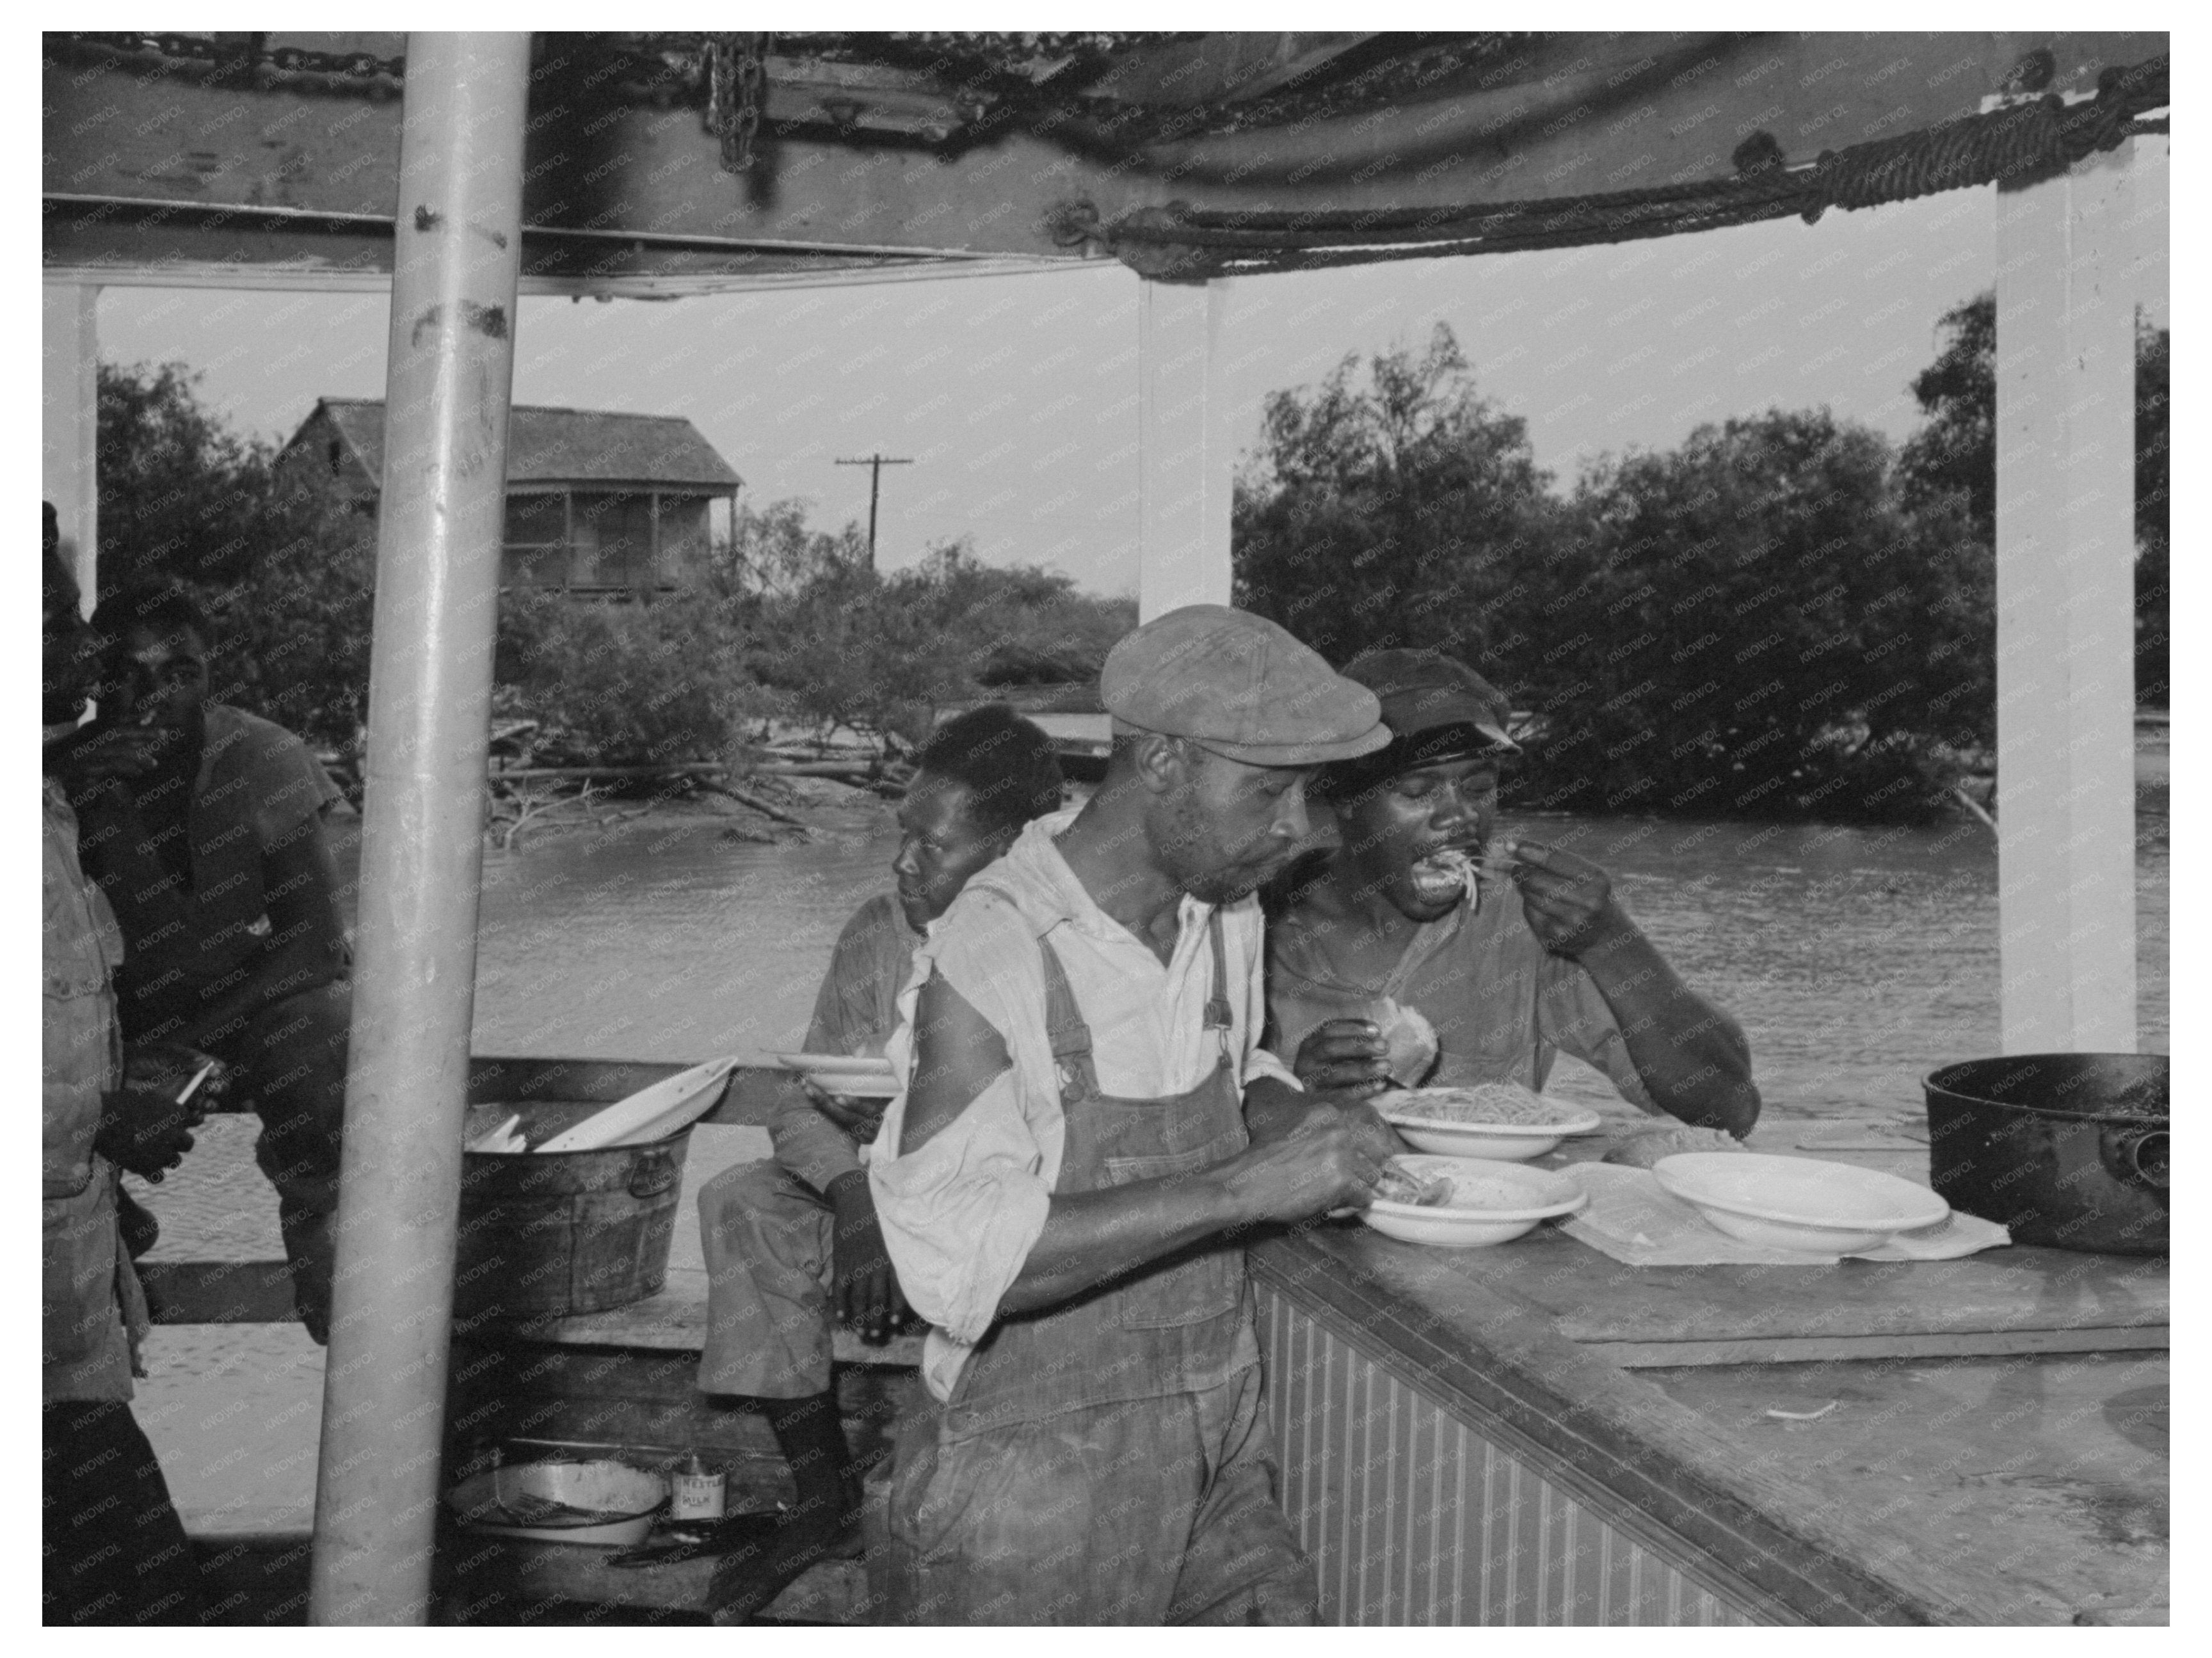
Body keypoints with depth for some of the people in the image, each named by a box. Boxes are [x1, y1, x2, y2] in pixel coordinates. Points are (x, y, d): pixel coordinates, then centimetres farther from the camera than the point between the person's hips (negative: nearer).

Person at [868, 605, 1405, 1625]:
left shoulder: (1227, 912, 0)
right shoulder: (990, 956, -21)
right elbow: (954, 1261, -28)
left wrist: (1290, 1122, -4)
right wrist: (1245, 1189, -31)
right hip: (1036, 1489, -6)